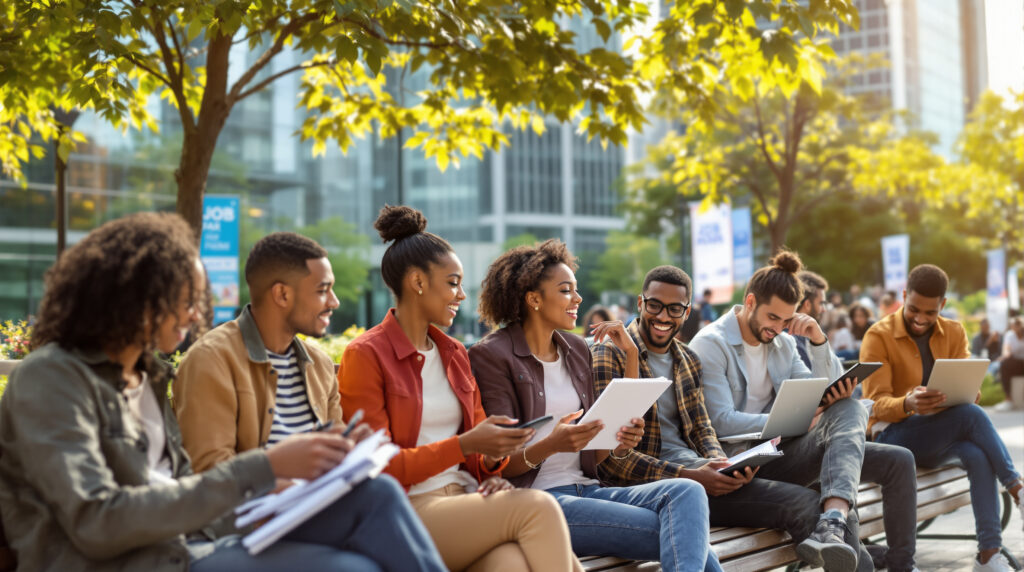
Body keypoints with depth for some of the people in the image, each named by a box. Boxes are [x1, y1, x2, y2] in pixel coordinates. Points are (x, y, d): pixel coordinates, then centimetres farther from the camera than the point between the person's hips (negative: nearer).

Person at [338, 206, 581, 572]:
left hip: (468, 498, 5)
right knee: (538, 508, -29)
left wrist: (491, 464, -3)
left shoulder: (454, 354, 19)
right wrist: (463, 445, -16)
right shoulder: (365, 356, -3)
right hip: (409, 510, -5)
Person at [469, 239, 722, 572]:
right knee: (676, 532, -23)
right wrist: (550, 445, -27)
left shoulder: (577, 351, 17)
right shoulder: (491, 355, -3)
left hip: (585, 488, 7)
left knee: (687, 492, -23)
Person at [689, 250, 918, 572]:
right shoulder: (710, 344, -7)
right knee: (847, 413, -30)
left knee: (898, 461, -12)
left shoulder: (782, 343, 16)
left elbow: (826, 397, 15)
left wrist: (819, 341, 0)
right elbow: (720, 422, -18)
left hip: (780, 452, 8)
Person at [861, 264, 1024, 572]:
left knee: (978, 455, -30)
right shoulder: (878, 336, -6)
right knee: (972, 416, -30)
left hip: (940, 438, 5)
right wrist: (908, 404, -35)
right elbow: (876, 404, -12)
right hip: (893, 435, -4)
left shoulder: (954, 333, 9)